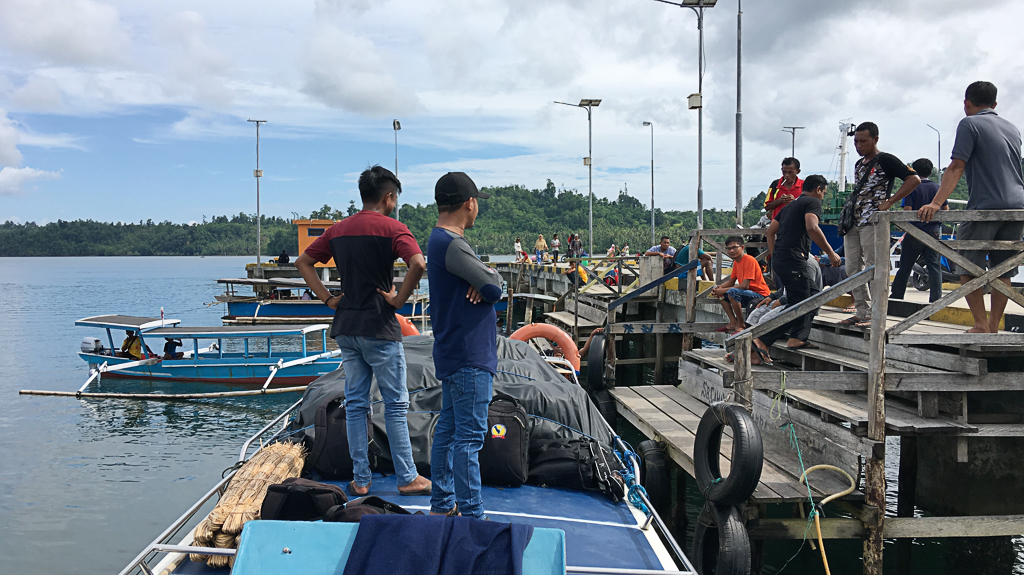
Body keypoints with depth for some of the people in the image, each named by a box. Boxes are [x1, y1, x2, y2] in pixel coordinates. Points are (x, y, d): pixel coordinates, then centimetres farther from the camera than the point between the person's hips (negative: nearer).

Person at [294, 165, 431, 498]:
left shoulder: (339, 229, 11)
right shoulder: (391, 228, -9)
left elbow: (303, 262, 16)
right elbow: (418, 264, -26)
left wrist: (328, 299, 10)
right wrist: (399, 299, -13)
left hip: (346, 327, 6)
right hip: (379, 328, -6)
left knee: (355, 404, 11)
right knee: (395, 404, 3)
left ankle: (360, 480, 15)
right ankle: (407, 479, 10)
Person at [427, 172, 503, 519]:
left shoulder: (441, 240, 15)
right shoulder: (451, 244, -19)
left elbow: (488, 285, 13)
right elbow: (495, 286, -20)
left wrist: (482, 282, -10)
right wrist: (489, 279, 1)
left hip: (453, 353, 11)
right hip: (469, 358, -11)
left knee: (448, 429, 16)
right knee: (469, 436, -6)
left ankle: (442, 505, 25)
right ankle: (471, 516, 0)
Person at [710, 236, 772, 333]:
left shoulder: (749, 260, -18)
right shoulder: (736, 262, 11)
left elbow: (745, 286, -25)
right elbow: (731, 281, 18)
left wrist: (723, 290, -21)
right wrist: (718, 287, -3)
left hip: (760, 296, -10)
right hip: (749, 294, 10)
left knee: (732, 292, -31)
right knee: (722, 295, 8)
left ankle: (740, 325, -20)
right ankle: (733, 322, -1)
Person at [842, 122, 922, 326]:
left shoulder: (885, 160, -5)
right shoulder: (859, 164, 19)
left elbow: (914, 179, -13)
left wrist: (889, 202, -16)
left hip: (873, 222, -9)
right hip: (853, 223, 9)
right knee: (853, 270, 7)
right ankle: (862, 313, 14)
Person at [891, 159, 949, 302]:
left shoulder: (912, 188, -7)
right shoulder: (938, 188, 5)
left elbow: (907, 210, -14)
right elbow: (946, 209, 7)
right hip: (933, 232, 3)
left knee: (905, 267, 5)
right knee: (934, 266, 4)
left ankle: (896, 297, 11)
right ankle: (936, 299, -2)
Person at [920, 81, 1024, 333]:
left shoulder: (970, 124, -2)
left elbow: (956, 167, -13)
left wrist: (936, 204, -19)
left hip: (986, 207, -7)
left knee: (968, 267, 1)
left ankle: (981, 326, -4)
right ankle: (994, 326, 13)